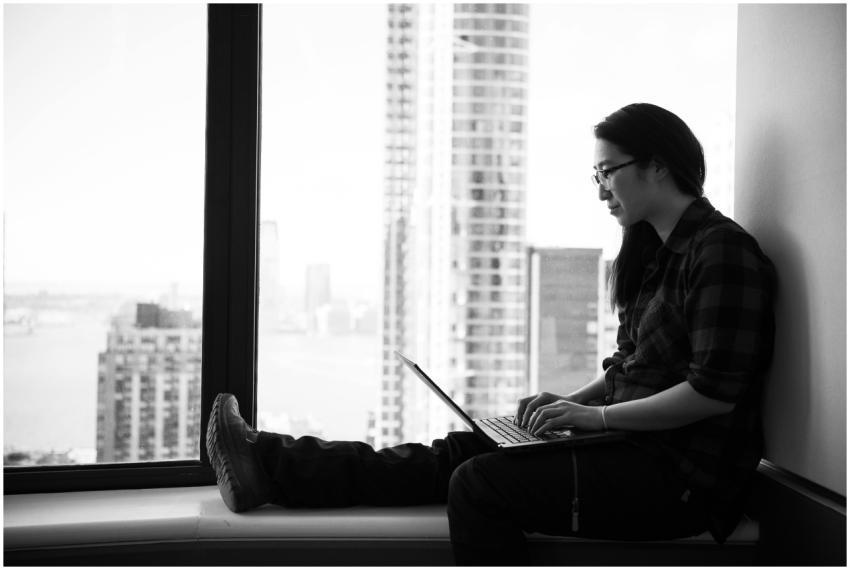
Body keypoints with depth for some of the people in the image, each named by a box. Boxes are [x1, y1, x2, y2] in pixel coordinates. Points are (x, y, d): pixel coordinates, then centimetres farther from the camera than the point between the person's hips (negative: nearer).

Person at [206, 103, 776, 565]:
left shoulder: (722, 250, -13)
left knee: (478, 484, -20)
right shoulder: (655, 252, 18)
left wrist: (596, 415, -16)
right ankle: (273, 466, -1)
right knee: (457, 452, -1)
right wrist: (570, 402, 6)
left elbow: (716, 391, -20)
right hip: (639, 448, 8)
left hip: (685, 476, -8)